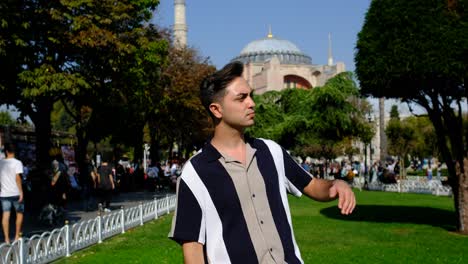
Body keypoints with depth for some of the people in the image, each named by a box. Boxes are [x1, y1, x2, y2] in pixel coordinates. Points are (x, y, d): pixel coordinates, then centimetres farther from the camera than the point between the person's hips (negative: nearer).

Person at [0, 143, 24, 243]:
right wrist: (21, 191, -13)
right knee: (19, 213, 14)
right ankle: (17, 236, 15)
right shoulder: (17, 163, -9)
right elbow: (17, 178, -16)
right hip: (15, 193, -3)